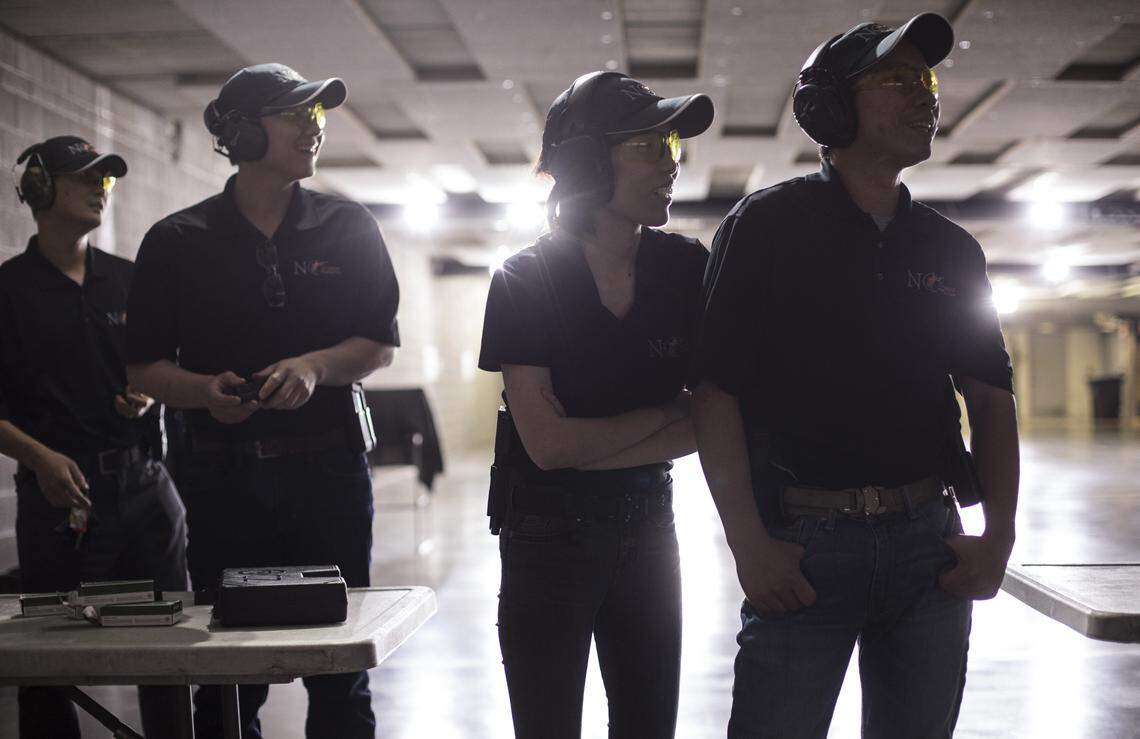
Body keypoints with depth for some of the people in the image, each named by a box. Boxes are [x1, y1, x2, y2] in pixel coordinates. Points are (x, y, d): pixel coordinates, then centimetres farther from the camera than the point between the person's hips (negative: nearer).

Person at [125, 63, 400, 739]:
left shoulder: (349, 228, 7)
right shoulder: (178, 242, 4)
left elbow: (380, 347, 7)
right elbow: (145, 366, 5)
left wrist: (315, 366, -12)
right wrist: (205, 391, -14)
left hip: (329, 467, 1)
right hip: (222, 475, -1)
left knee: (340, 680, 5)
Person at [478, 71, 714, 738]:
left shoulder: (686, 269, -1)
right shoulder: (526, 282, -10)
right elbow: (547, 442, -16)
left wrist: (590, 447, -12)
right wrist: (662, 413, -8)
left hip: (646, 526, 4)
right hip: (548, 529, -3)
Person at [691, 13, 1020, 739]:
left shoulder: (951, 249, 12)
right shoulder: (768, 225, -2)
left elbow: (992, 395, 14)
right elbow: (717, 389, -7)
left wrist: (1000, 533, 2)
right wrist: (749, 543, -15)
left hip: (930, 542, 5)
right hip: (803, 544, -4)